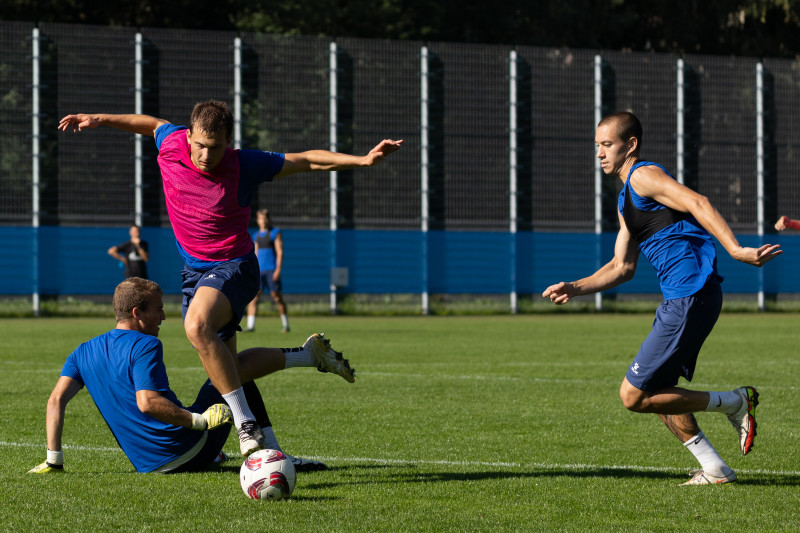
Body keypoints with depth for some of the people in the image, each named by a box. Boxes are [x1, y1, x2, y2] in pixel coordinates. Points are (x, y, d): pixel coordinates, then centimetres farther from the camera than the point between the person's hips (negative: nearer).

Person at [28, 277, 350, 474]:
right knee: (242, 365, 11)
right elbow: (147, 402, -26)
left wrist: (53, 460, 1)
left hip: (146, 463, 7)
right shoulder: (145, 346, -14)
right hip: (187, 451, -7)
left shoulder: (84, 352, 8)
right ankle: (308, 355, 31)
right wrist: (200, 420, -25)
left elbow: (57, 399, 0)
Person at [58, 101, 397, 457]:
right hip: (194, 269, 7)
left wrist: (363, 160, -16)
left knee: (198, 327, -37)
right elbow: (152, 123, 16)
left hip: (233, 266, -7)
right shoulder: (172, 143, -9)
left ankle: (246, 424, -34)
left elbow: (307, 161, -10)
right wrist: (99, 119, 18)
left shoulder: (243, 166, -19)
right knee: (221, 368, 10)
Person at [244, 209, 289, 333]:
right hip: (259, 270, 5)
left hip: (272, 270, -5)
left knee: (277, 297, -2)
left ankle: (285, 325, 10)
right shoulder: (257, 235, 17)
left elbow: (280, 251, -5)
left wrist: (278, 269, -14)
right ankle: (251, 325, -8)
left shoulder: (275, 233, 0)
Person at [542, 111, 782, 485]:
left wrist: (735, 250, -34)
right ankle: (714, 469, 20)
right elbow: (622, 267, 28)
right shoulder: (626, 201, 23)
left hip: (692, 297, -10)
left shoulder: (643, 176, -8)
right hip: (680, 299, 10)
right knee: (656, 391, 18)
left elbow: (698, 204, -22)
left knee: (634, 395, -8)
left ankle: (735, 403, 0)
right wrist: (576, 288, 16)